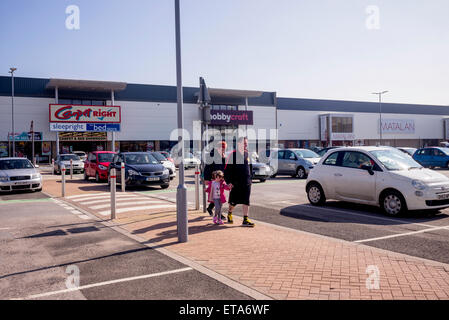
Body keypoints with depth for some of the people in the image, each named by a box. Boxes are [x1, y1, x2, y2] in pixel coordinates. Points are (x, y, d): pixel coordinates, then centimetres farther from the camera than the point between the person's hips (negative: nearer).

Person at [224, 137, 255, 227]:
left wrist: (250, 179, 17)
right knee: (233, 202, 8)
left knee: (246, 202, -1)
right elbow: (227, 169, -8)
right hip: (236, 183, -4)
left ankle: (246, 220, 2)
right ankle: (230, 214, 35)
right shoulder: (233, 154, -7)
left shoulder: (247, 154, 10)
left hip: (247, 183, 4)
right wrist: (228, 181, -13)